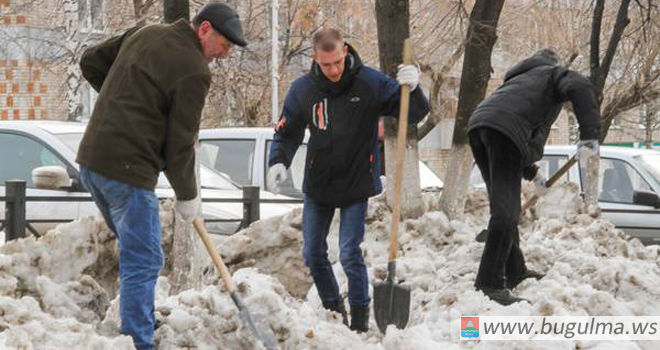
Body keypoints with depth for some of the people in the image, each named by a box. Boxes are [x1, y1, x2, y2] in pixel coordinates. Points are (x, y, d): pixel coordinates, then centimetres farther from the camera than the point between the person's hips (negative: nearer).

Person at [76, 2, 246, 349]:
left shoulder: (144, 33, 12)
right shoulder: (194, 70, -11)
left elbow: (91, 62, 20)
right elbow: (180, 143, -8)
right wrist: (187, 197, 5)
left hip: (91, 160, 9)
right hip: (127, 169, -9)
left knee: (136, 252, 21)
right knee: (143, 261, -5)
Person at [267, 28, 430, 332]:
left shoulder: (370, 83, -14)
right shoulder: (302, 89, -7)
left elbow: (416, 113, -11)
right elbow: (287, 133, 4)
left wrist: (412, 89, -32)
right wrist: (278, 162, -15)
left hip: (356, 184, -4)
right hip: (317, 185, 4)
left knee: (349, 254, -9)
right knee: (313, 254, 10)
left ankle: (360, 316, 5)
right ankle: (333, 308, 29)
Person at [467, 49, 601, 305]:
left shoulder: (520, 78, 42)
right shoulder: (555, 73, 21)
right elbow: (580, 88, -5)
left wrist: (530, 171, 48)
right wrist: (590, 135, -10)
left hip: (478, 124, 8)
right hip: (503, 127, -8)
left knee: (504, 206, 20)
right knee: (505, 210, -13)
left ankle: (514, 271, 30)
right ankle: (490, 283, -20)